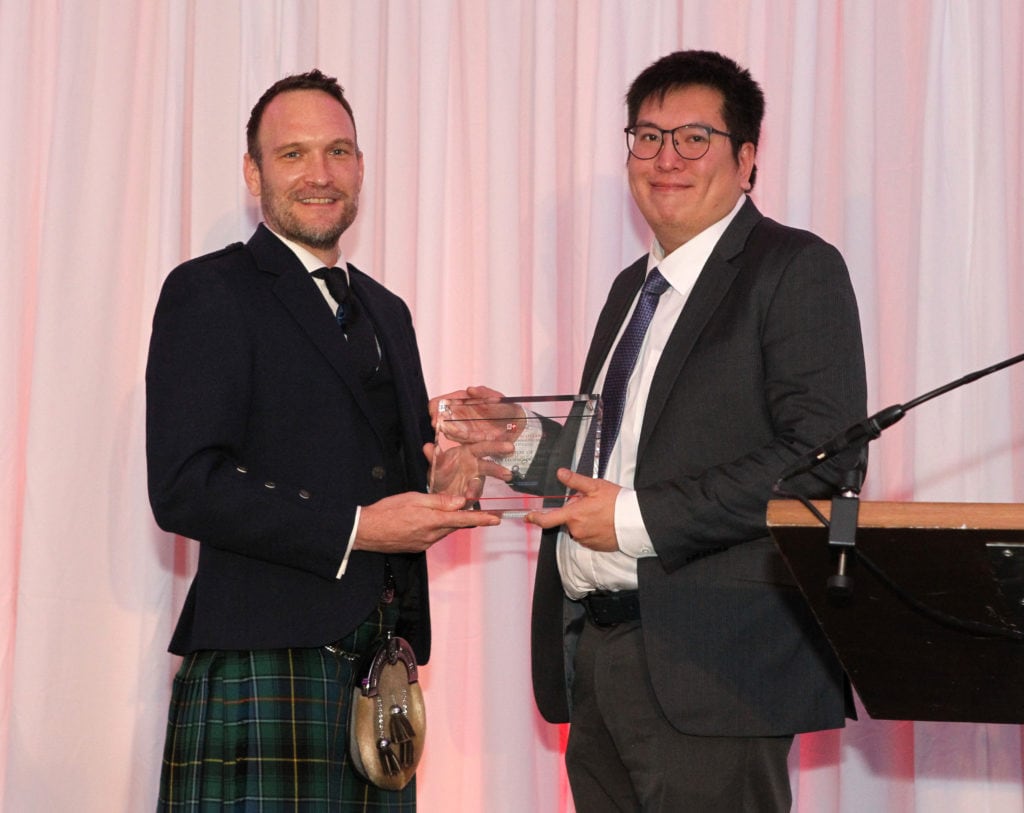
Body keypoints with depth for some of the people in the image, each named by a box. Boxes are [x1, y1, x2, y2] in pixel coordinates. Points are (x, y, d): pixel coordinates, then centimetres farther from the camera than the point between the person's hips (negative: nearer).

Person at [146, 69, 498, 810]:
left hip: (380, 666, 7)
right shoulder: (208, 292, -2)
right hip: (263, 667, -7)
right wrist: (353, 530, -16)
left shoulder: (386, 311, 21)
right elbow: (183, 489, -12)